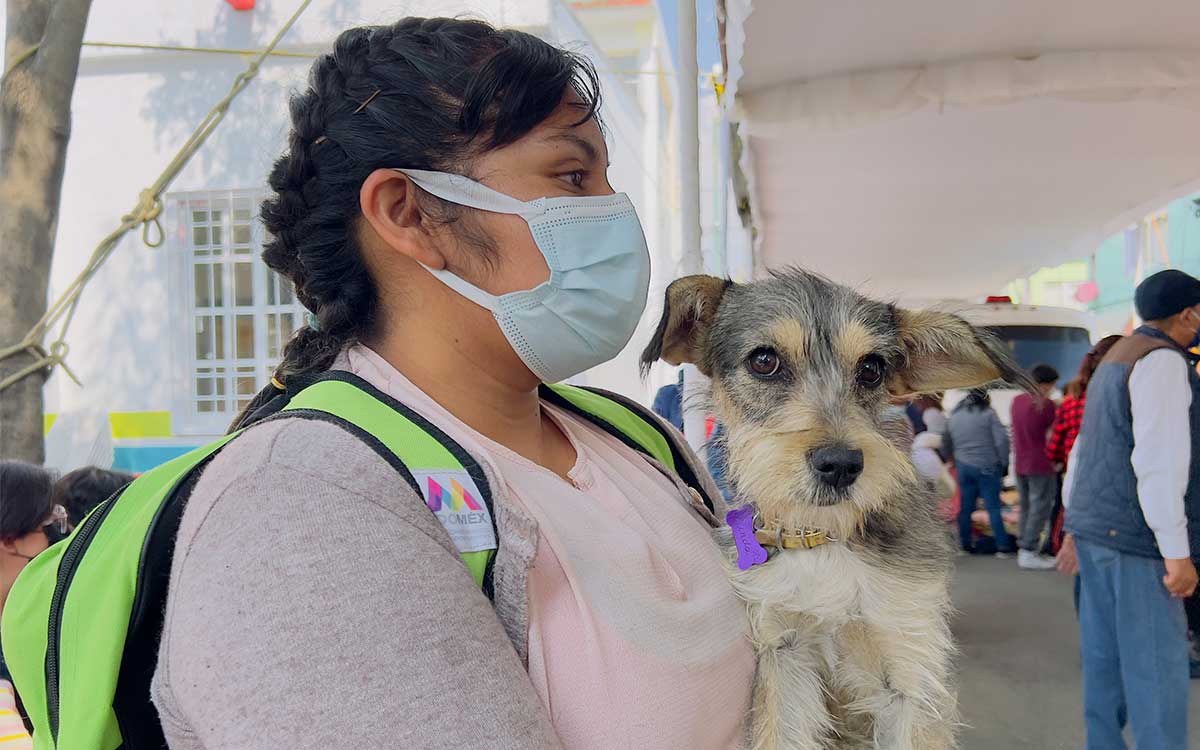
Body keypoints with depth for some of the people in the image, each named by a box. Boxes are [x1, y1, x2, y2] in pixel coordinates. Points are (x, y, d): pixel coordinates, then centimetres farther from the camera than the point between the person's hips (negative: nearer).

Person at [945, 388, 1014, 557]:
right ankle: (1003, 547, 1)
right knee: (993, 507, 0)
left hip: (963, 467, 4)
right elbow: (1001, 440, -12)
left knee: (966, 507, 11)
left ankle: (965, 544, 17)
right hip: (987, 467, -4)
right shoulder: (988, 414, -7)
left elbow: (948, 445, 13)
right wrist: (1004, 464, -4)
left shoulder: (954, 417, 9)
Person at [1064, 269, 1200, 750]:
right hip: (1134, 536, -9)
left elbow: (1084, 448, 20)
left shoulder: (1115, 359, 18)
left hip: (1096, 528, 9)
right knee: (1157, 667, -6)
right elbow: (1159, 462, -19)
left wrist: (1075, 522, 22)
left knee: (1105, 658, 11)